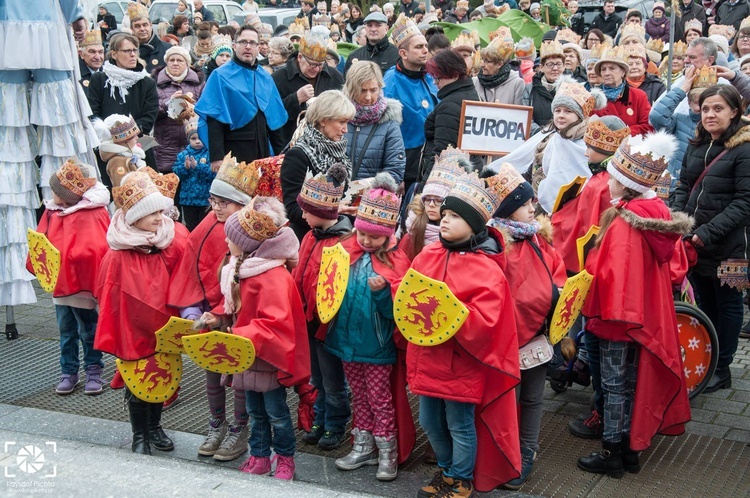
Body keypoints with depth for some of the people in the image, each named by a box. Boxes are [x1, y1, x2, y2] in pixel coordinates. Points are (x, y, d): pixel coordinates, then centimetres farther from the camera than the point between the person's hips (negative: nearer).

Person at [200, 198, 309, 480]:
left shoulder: (274, 277, -25)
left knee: (276, 411, 8)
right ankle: (259, 458, 31)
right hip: (247, 355, 8)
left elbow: (275, 324, -30)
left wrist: (243, 336, -37)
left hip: (268, 358, -8)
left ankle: (285, 458, 26)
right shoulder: (241, 269, 4)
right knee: (255, 411, 18)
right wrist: (218, 318, -1)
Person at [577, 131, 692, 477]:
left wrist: (599, 310, -10)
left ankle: (612, 454, 13)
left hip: (620, 315, -8)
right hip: (647, 314, 8)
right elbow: (671, 267, 11)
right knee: (632, 381, 17)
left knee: (614, 384, 4)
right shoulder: (657, 215, 1)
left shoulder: (623, 224, -24)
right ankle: (631, 449, 26)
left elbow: (609, 273, -25)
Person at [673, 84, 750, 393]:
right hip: (695, 242, 6)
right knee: (704, 303, 16)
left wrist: (708, 232, -20)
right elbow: (684, 187, 13)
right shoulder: (696, 146, 9)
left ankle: (722, 369, 18)